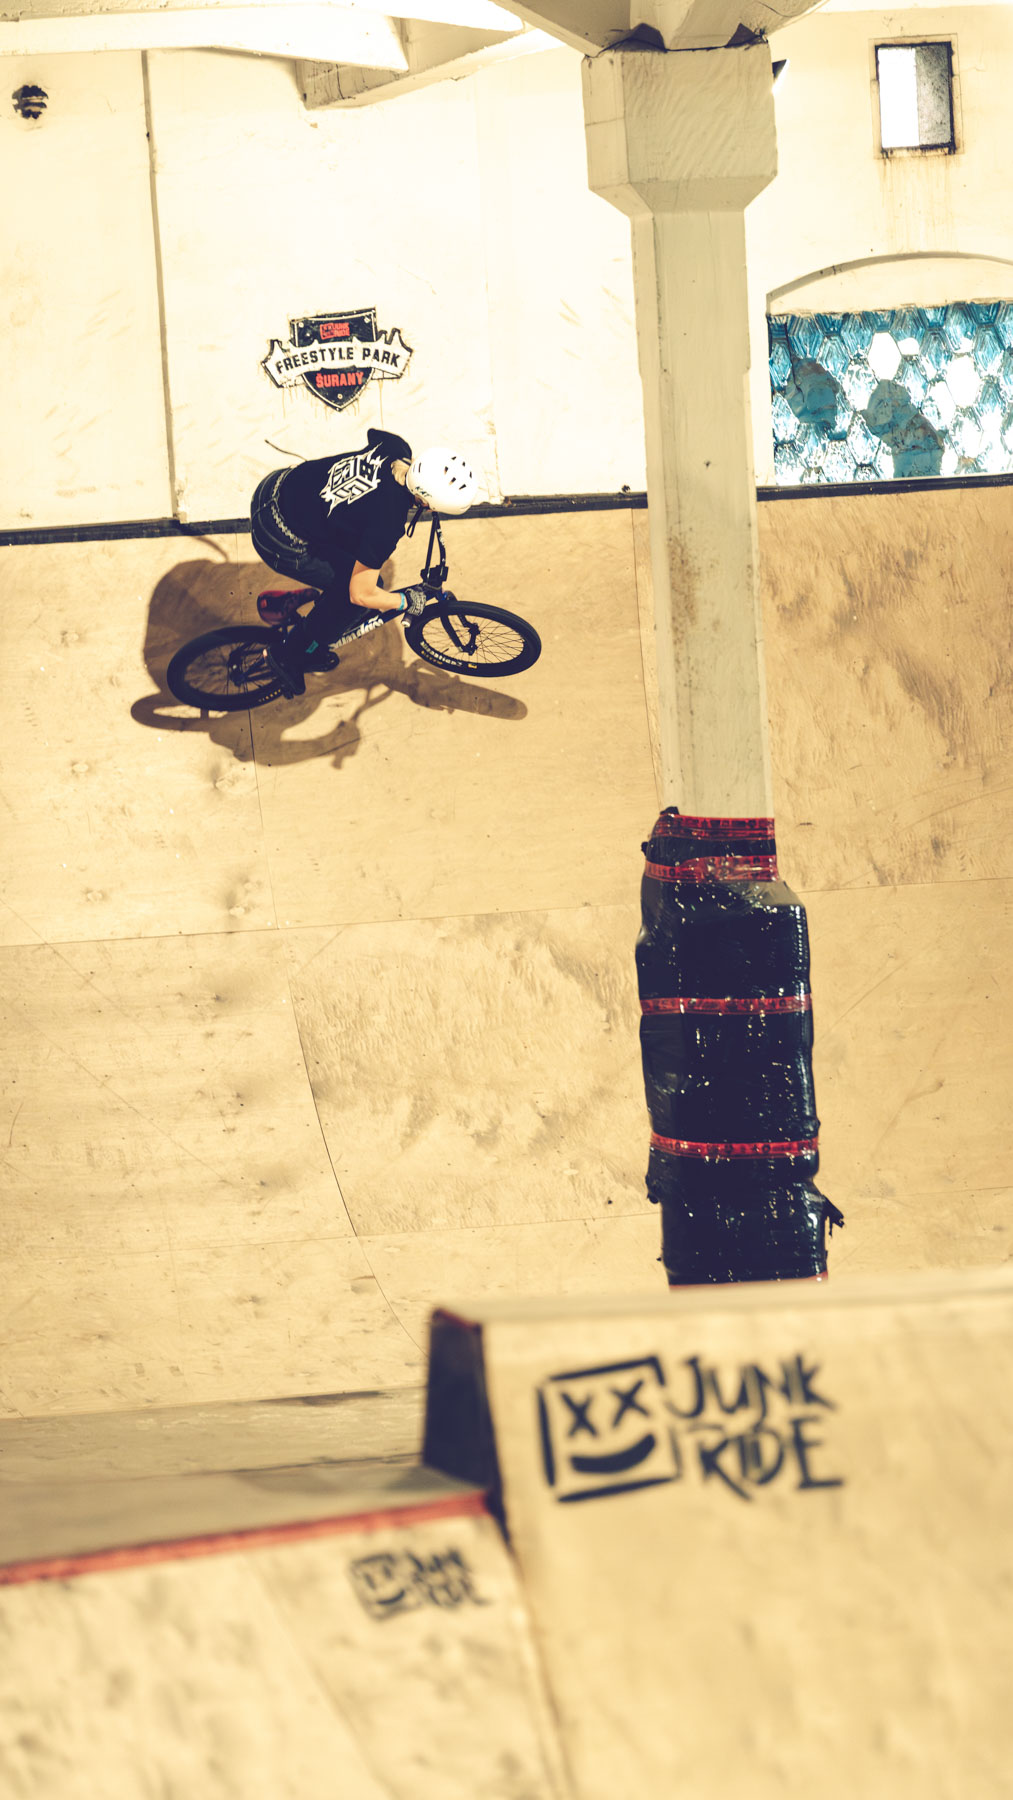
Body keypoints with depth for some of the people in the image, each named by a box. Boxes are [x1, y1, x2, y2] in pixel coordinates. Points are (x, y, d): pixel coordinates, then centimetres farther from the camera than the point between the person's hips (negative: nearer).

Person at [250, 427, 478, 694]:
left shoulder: (395, 447, -11)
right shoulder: (388, 523, -30)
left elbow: (373, 434, 17)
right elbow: (362, 595, -21)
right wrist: (407, 600, -3)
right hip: (281, 546, -8)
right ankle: (293, 656, 23)